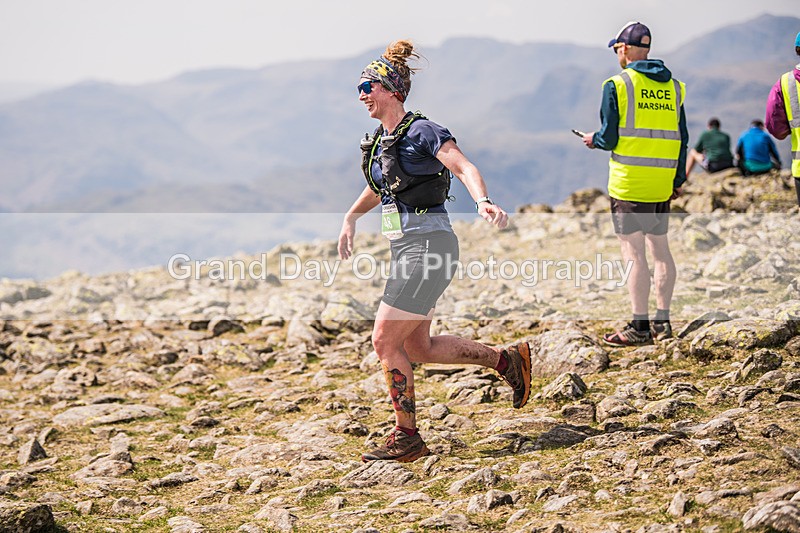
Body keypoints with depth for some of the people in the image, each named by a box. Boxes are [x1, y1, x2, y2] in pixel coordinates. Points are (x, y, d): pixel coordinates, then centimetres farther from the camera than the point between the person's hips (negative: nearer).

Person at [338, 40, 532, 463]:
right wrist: (351, 216, 23)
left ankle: (406, 438, 3)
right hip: (404, 250, 9)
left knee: (385, 341, -9)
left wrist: (483, 202, -43)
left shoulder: (422, 131, -11)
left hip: (428, 246, -9)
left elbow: (464, 167, -26)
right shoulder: (379, 141, 13)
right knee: (418, 348, 12)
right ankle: (507, 360, 27)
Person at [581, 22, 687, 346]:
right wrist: (679, 179, 20)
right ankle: (663, 322, 18)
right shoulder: (672, 86, 10)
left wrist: (593, 140, 13)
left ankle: (640, 328, -3)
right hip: (662, 185, 6)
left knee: (633, 252, -3)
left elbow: (609, 138, -9)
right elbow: (682, 137, 11)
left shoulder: (617, 85, -7)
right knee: (659, 247, 15)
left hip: (628, 184, -6)